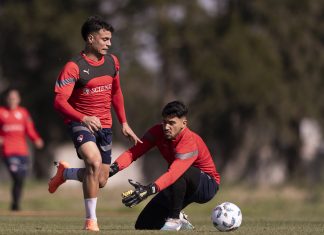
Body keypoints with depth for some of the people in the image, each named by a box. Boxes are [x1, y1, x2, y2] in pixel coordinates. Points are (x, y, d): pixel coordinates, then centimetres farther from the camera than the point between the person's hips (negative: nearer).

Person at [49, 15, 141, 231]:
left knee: (101, 180, 6)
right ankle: (91, 220, -20)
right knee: (94, 161, -32)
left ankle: (65, 173, 39)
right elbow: (60, 101, -21)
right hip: (81, 123, -6)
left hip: (104, 125, 6)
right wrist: (84, 118, -36)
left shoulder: (112, 62, 5)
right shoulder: (74, 67, -15)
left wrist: (124, 123, 14)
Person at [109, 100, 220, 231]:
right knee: (143, 225, -4)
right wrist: (114, 167, -41)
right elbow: (133, 152, -21)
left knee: (180, 173, -41)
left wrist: (149, 189, -62)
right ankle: (179, 219, 21)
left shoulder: (190, 142, -32)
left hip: (208, 185, -6)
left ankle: (175, 218, -22)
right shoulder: (158, 132, -12)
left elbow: (173, 173, -48)